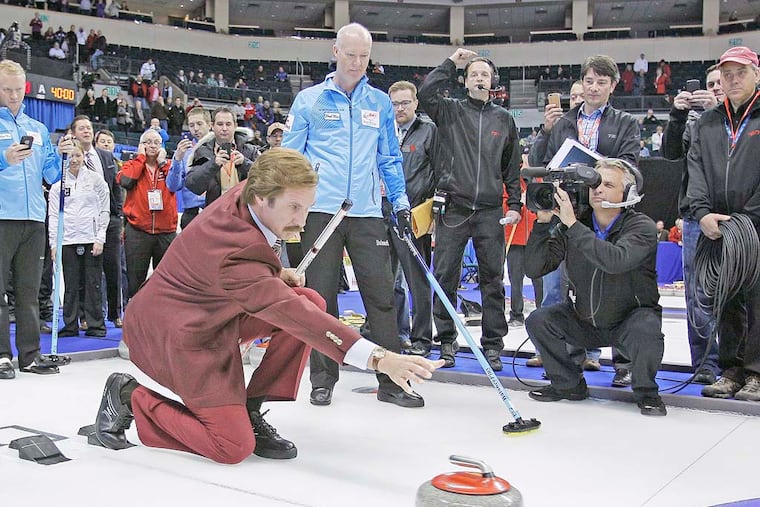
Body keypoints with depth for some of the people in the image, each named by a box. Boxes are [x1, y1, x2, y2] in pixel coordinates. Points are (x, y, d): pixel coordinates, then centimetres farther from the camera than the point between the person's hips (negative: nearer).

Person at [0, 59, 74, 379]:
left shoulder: (38, 129, 18)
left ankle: (30, 355, 13)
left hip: (33, 218, 5)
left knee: (29, 290, 8)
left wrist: (61, 155, 0)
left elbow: (50, 176, 17)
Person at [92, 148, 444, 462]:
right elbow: (291, 315, -44)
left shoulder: (244, 195, -8)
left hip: (217, 309, 10)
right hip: (181, 331, -10)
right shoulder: (234, 250, -36)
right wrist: (377, 358, -51)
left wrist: (277, 273, -1)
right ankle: (130, 397, 5)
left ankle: (251, 411, 1)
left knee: (312, 301, -7)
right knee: (234, 447, -13)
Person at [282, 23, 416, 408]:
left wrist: (400, 202, 10)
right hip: (321, 212, -1)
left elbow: (389, 159, 18)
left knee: (381, 295, -1)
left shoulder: (380, 103, 13)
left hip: (367, 214, 2)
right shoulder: (309, 100, 6)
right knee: (321, 297, 3)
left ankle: (391, 381, 7)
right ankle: (323, 380, 15)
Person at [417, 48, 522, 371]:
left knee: (493, 280, 3)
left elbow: (512, 166, 15)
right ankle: (446, 342, 13)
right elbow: (425, 93, -11)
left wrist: (514, 205, 8)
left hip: (490, 212, 2)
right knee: (446, 278, 2)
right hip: (453, 209, -1)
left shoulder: (504, 119, 14)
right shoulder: (450, 111, 8)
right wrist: (452, 63, -3)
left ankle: (492, 345, 13)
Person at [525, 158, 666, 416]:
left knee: (647, 330, -34)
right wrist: (543, 222, -24)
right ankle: (568, 384, 8)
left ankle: (646, 392, -5)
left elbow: (616, 261, -42)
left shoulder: (642, 227, -19)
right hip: (585, 320, 4)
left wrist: (572, 224, -40)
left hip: (632, 316, -4)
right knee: (538, 321, -13)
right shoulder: (571, 227, -9)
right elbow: (534, 269, -15)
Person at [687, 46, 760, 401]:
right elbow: (696, 170, 5)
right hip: (716, 229, 4)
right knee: (726, 303, 8)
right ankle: (731, 370, 17)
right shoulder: (706, 123, 15)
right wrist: (702, 212, -11)